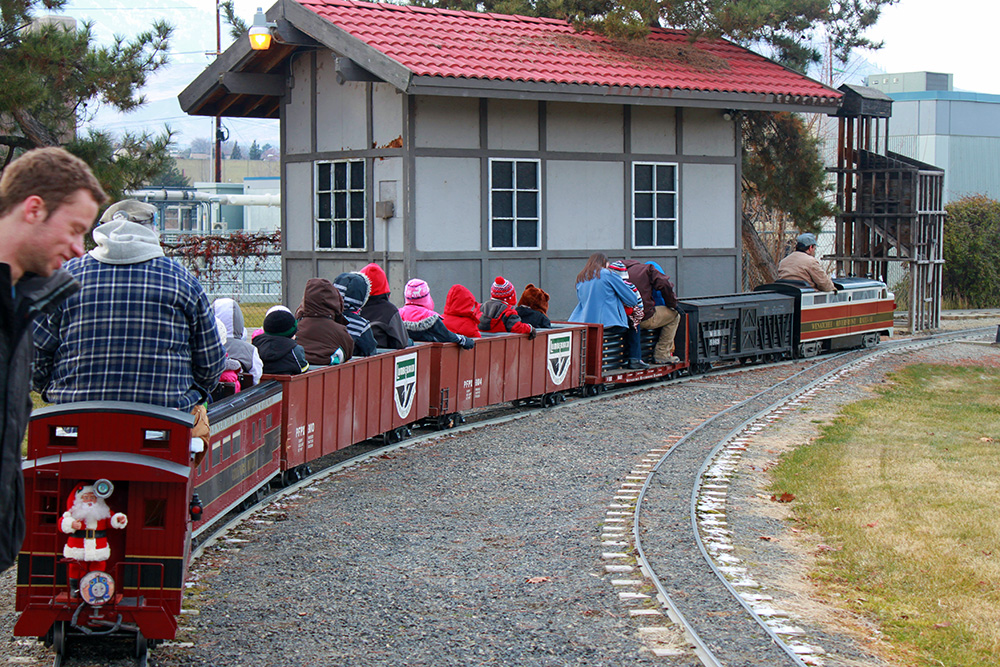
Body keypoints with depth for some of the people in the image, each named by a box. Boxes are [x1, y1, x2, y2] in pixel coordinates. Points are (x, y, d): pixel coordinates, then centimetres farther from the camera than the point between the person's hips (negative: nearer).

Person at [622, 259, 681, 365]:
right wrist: (672, 305, 6)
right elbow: (665, 285, -9)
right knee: (675, 315, 16)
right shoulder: (647, 269, 1)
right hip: (645, 319, -7)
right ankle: (661, 354, 12)